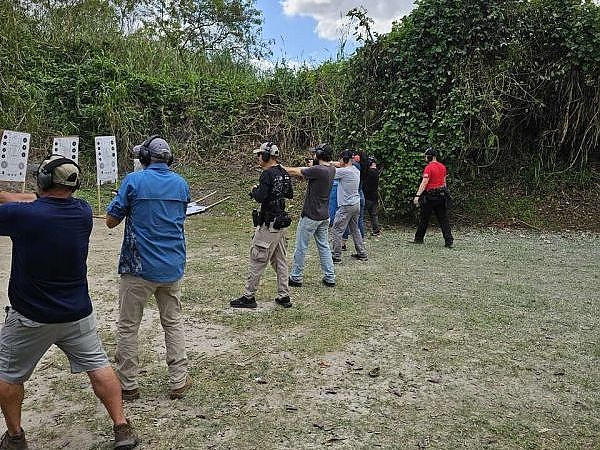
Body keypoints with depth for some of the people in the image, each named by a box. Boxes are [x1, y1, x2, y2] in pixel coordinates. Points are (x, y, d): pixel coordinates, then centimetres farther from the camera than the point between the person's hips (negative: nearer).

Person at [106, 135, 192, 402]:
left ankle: (128, 385, 20)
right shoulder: (181, 184, 4)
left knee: (128, 327, 11)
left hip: (139, 267, -4)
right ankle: (178, 382, 19)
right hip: (173, 267, 4)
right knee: (173, 323, 16)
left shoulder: (134, 181, -10)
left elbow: (111, 221, -4)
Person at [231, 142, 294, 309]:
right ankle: (284, 296, 19)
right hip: (282, 223, 9)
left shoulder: (268, 173, -16)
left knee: (257, 260, 0)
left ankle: (248, 296, 7)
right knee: (280, 260, 14)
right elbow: (290, 194, 20)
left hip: (268, 225, -8)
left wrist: (254, 190, -5)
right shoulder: (284, 173, 10)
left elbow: (260, 197, -24)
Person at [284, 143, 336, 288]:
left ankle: (296, 277, 13)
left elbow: (295, 172, -9)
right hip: (324, 216, 8)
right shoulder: (331, 170, 3)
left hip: (310, 216, -8)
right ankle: (330, 278, 18)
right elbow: (304, 171, 13)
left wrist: (281, 168, 7)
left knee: (301, 247, 4)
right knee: (324, 246, 14)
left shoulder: (317, 170, -21)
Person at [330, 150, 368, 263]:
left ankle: (336, 256, 1)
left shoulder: (344, 171, -18)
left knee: (337, 230, -2)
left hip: (346, 206, -9)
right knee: (355, 229, 19)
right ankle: (362, 253, 24)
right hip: (356, 204, 9)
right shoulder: (356, 170, 6)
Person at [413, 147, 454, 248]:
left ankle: (419, 239, 17)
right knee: (443, 219, 5)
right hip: (442, 196, 7)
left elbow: (424, 183, -21)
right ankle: (449, 241, -1)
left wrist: (417, 196, -23)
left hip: (430, 196, -6)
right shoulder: (443, 167, 11)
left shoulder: (429, 168, -13)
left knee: (424, 219, 6)